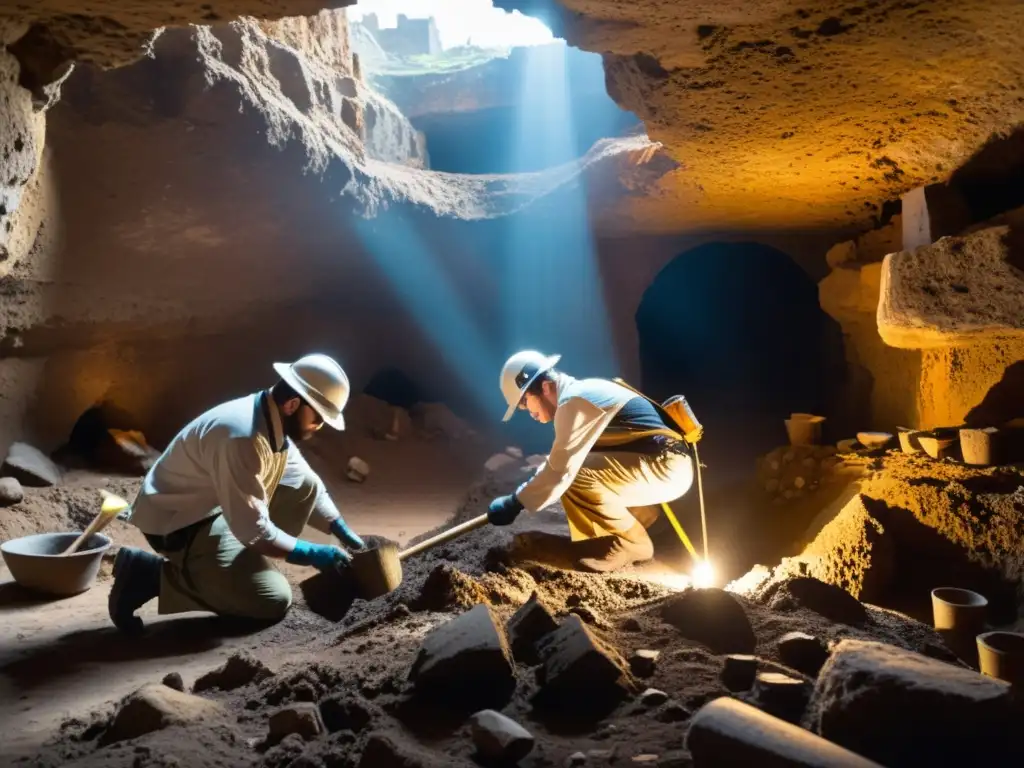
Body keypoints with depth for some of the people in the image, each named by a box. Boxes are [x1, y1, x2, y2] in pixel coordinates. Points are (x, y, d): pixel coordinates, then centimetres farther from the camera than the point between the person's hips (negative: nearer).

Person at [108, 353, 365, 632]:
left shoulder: (274, 421, -3)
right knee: (273, 601, -17)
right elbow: (253, 531, -28)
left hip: (218, 507, 9)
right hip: (180, 525, -9)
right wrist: (311, 554, -17)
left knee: (305, 484, 1)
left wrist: (342, 531, 3)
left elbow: (308, 488, 12)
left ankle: (243, 570, 7)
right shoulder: (242, 437, -31)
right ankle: (150, 574, -7)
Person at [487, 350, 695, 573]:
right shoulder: (583, 391, 16)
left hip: (665, 467, -10)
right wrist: (528, 491, 25)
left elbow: (560, 470, -18)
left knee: (576, 478, -23)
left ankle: (630, 542, -5)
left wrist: (515, 503, -7)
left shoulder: (575, 401, -16)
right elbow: (563, 458, 26)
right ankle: (639, 515, 15)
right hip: (667, 464, 10)